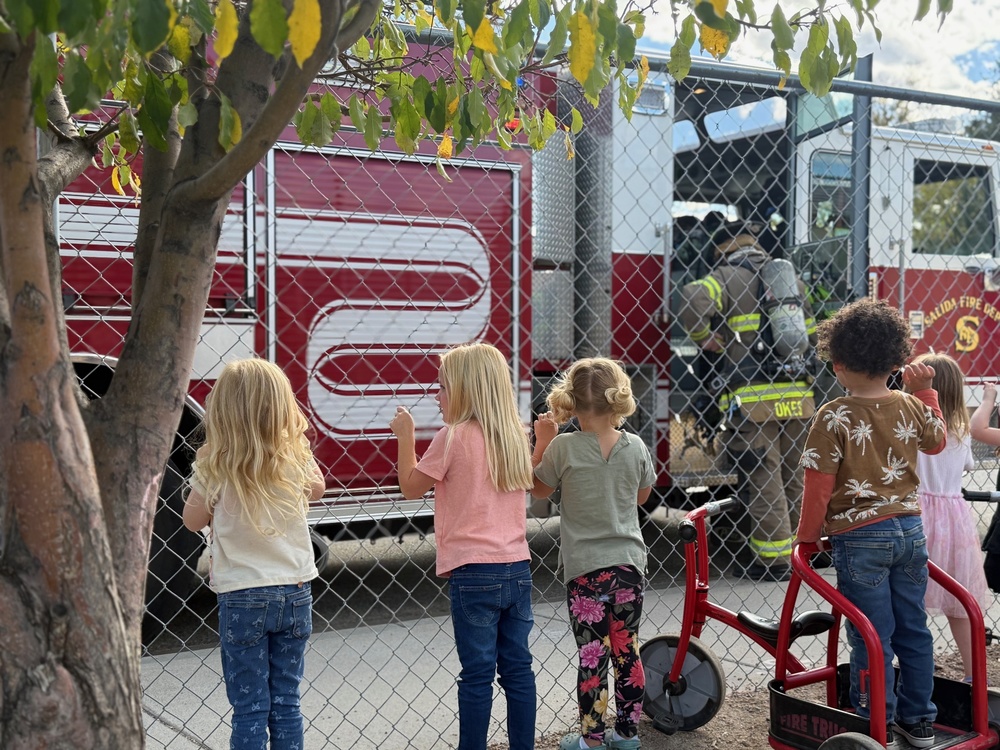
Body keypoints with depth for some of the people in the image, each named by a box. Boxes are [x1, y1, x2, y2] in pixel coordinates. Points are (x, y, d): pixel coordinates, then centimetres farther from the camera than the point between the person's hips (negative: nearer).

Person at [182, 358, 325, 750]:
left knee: (250, 709, 6)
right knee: (286, 703, 13)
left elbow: (193, 521, 2)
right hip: (295, 592, 3)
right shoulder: (296, 457, -7)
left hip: (243, 598, -3)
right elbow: (317, 487, 16)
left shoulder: (215, 465, -14)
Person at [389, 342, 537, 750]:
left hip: (474, 573, -6)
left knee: (476, 675, 1)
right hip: (517, 568, 6)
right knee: (517, 668, 11)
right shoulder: (515, 437, 7)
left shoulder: (454, 437, -9)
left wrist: (405, 436, 9)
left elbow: (411, 487, 0)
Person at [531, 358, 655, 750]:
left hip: (585, 567, -3)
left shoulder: (563, 447, -13)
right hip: (628, 563, 3)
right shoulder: (635, 447, -4)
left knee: (592, 653, 5)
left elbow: (538, 489, 3)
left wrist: (542, 440, 8)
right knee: (627, 650, 14)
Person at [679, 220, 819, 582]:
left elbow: (691, 300, -21)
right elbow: (812, 337, 21)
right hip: (797, 399, 6)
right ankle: (797, 552, 24)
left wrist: (706, 339, -6)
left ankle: (774, 559, 4)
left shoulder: (729, 277, -1)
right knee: (792, 480, 16)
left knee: (762, 481, 1)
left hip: (753, 399, -6)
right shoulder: (791, 280, 17)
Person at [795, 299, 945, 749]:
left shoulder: (834, 416, -15)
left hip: (860, 538, -5)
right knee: (913, 628, 16)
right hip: (910, 529, 5)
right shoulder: (911, 406, 1)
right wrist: (925, 391, 29)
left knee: (871, 638, 4)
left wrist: (807, 536, -2)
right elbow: (937, 441, 23)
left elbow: (819, 485, -15)